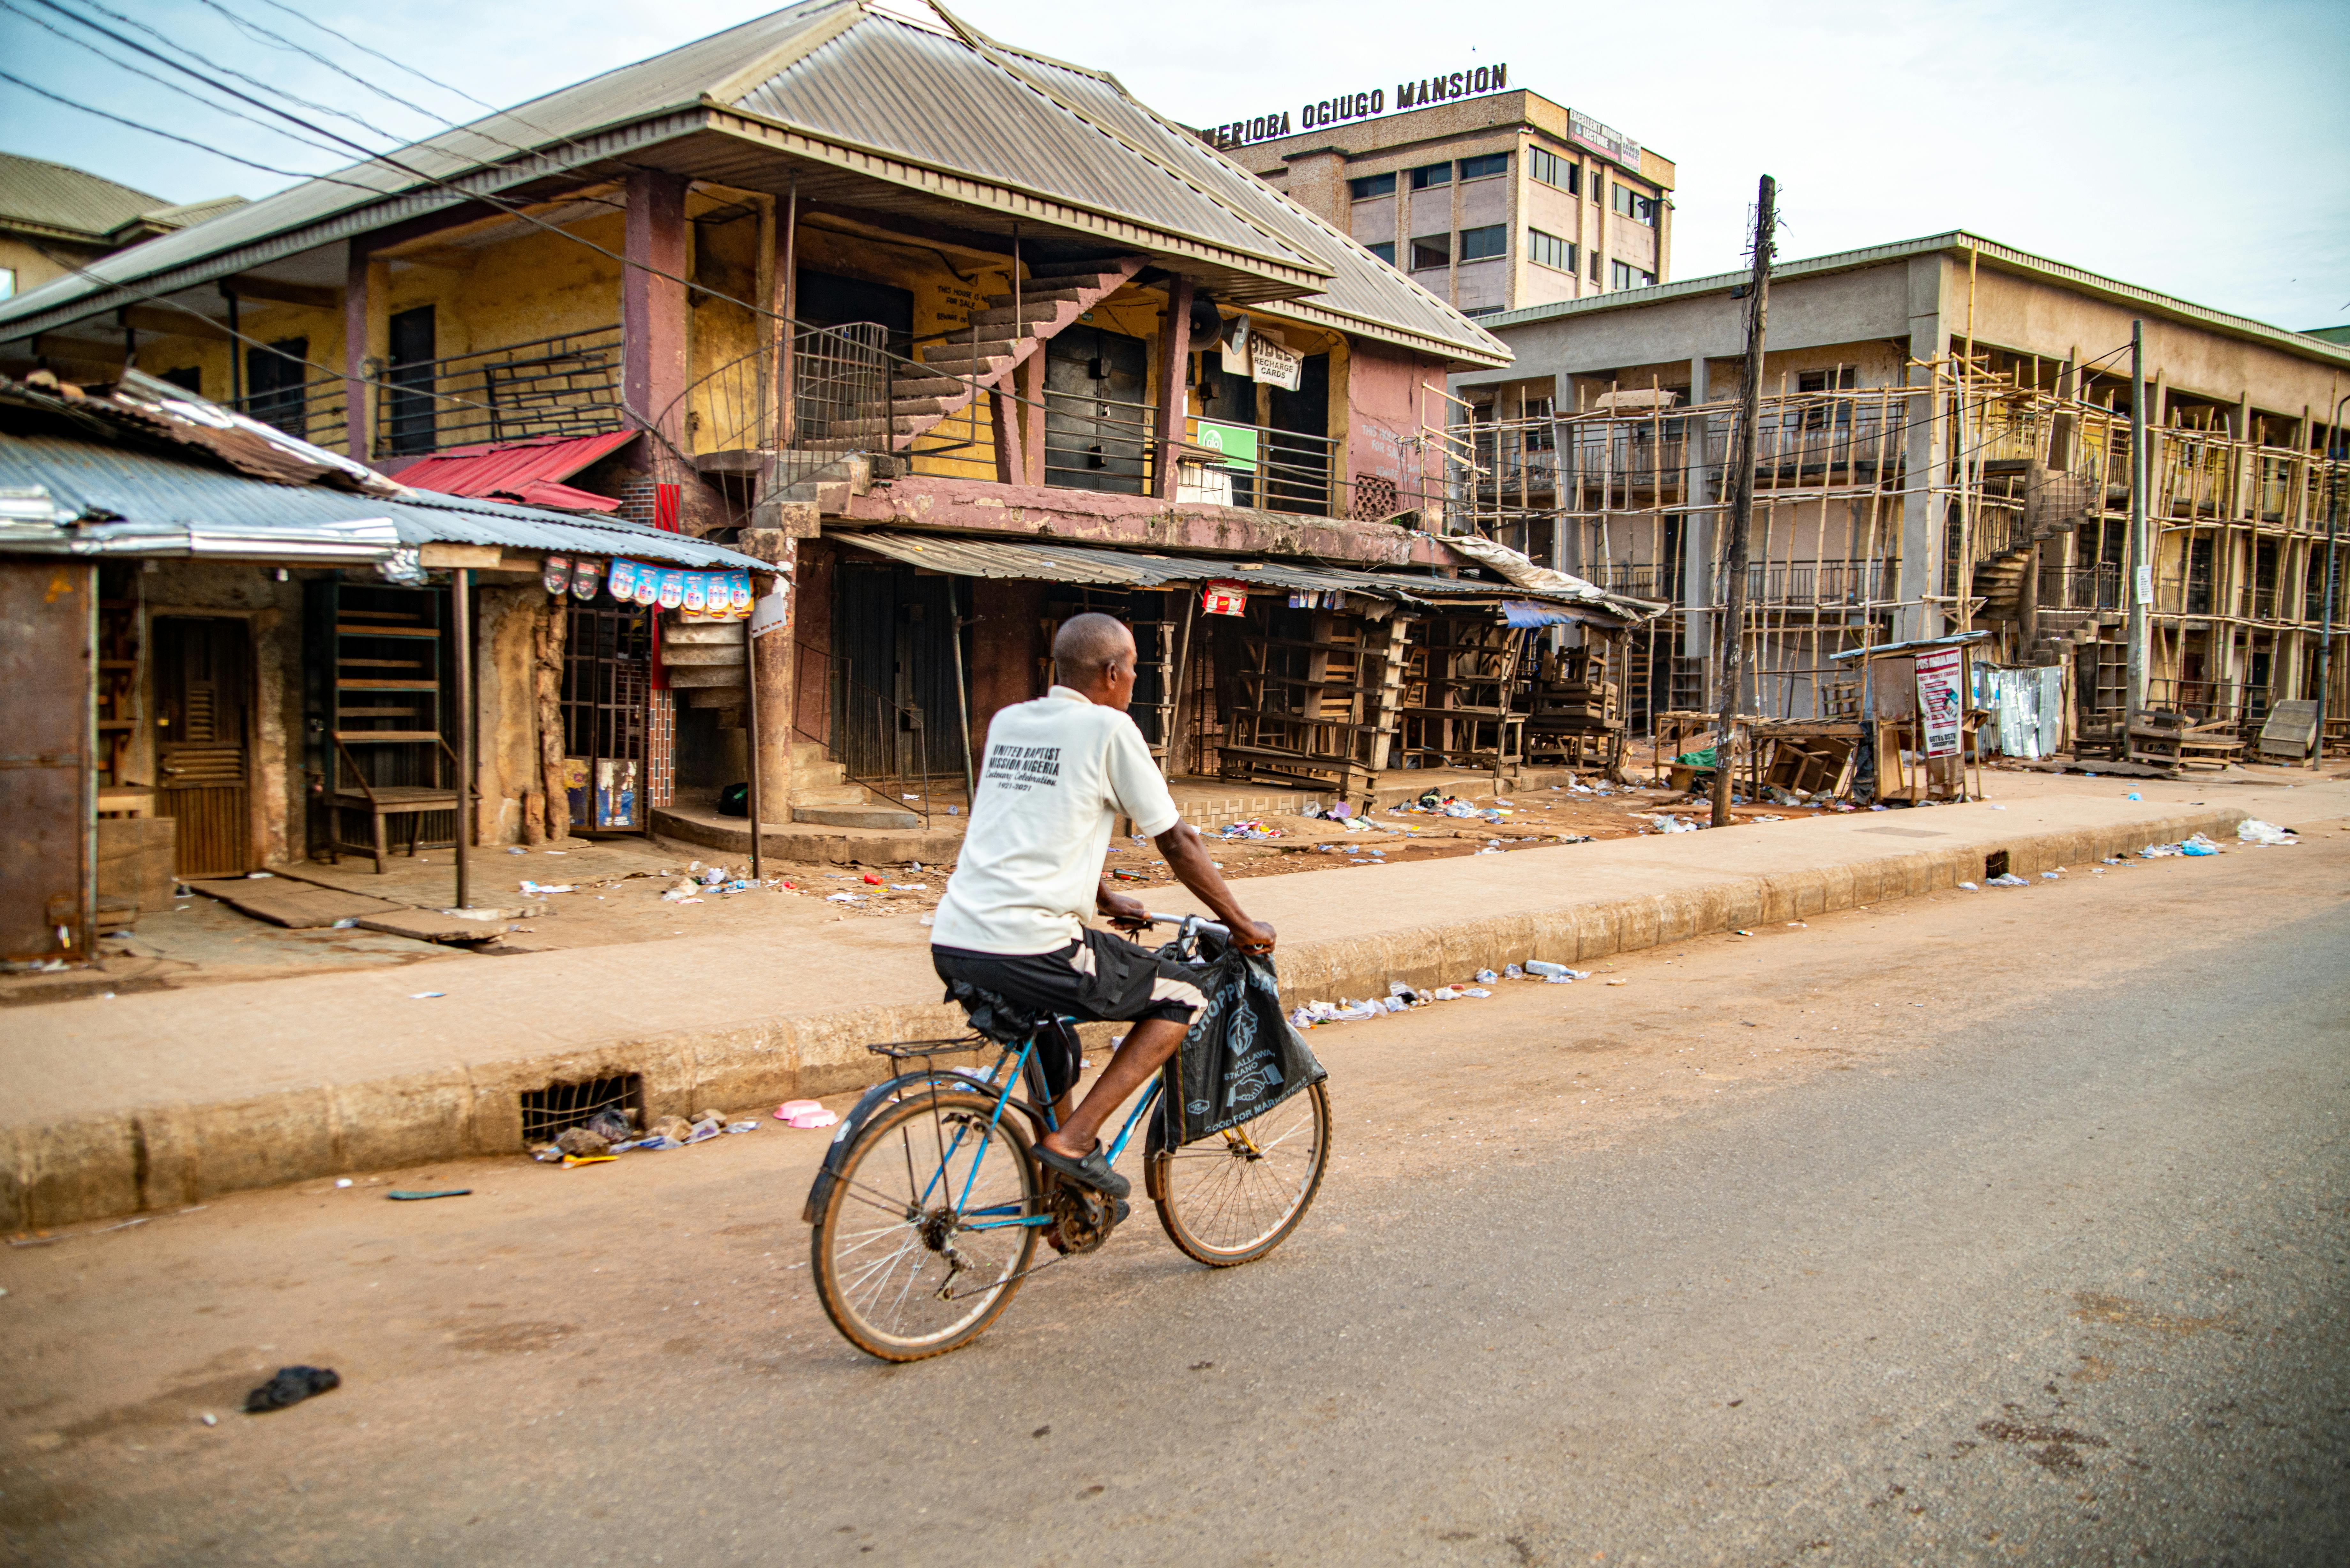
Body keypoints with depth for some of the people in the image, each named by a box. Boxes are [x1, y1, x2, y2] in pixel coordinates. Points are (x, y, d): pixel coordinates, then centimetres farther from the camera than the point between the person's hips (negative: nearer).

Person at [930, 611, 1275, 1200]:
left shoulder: (1007, 722, 18)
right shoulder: (1109, 728, -2)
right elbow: (1176, 842, 2)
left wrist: (1106, 900, 41)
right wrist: (1242, 925, 14)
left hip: (951, 944, 8)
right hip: (1029, 948, -8)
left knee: (1047, 1014, 36)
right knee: (1183, 999, 10)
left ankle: (1058, 1181, 35)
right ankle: (1073, 1138, 1)